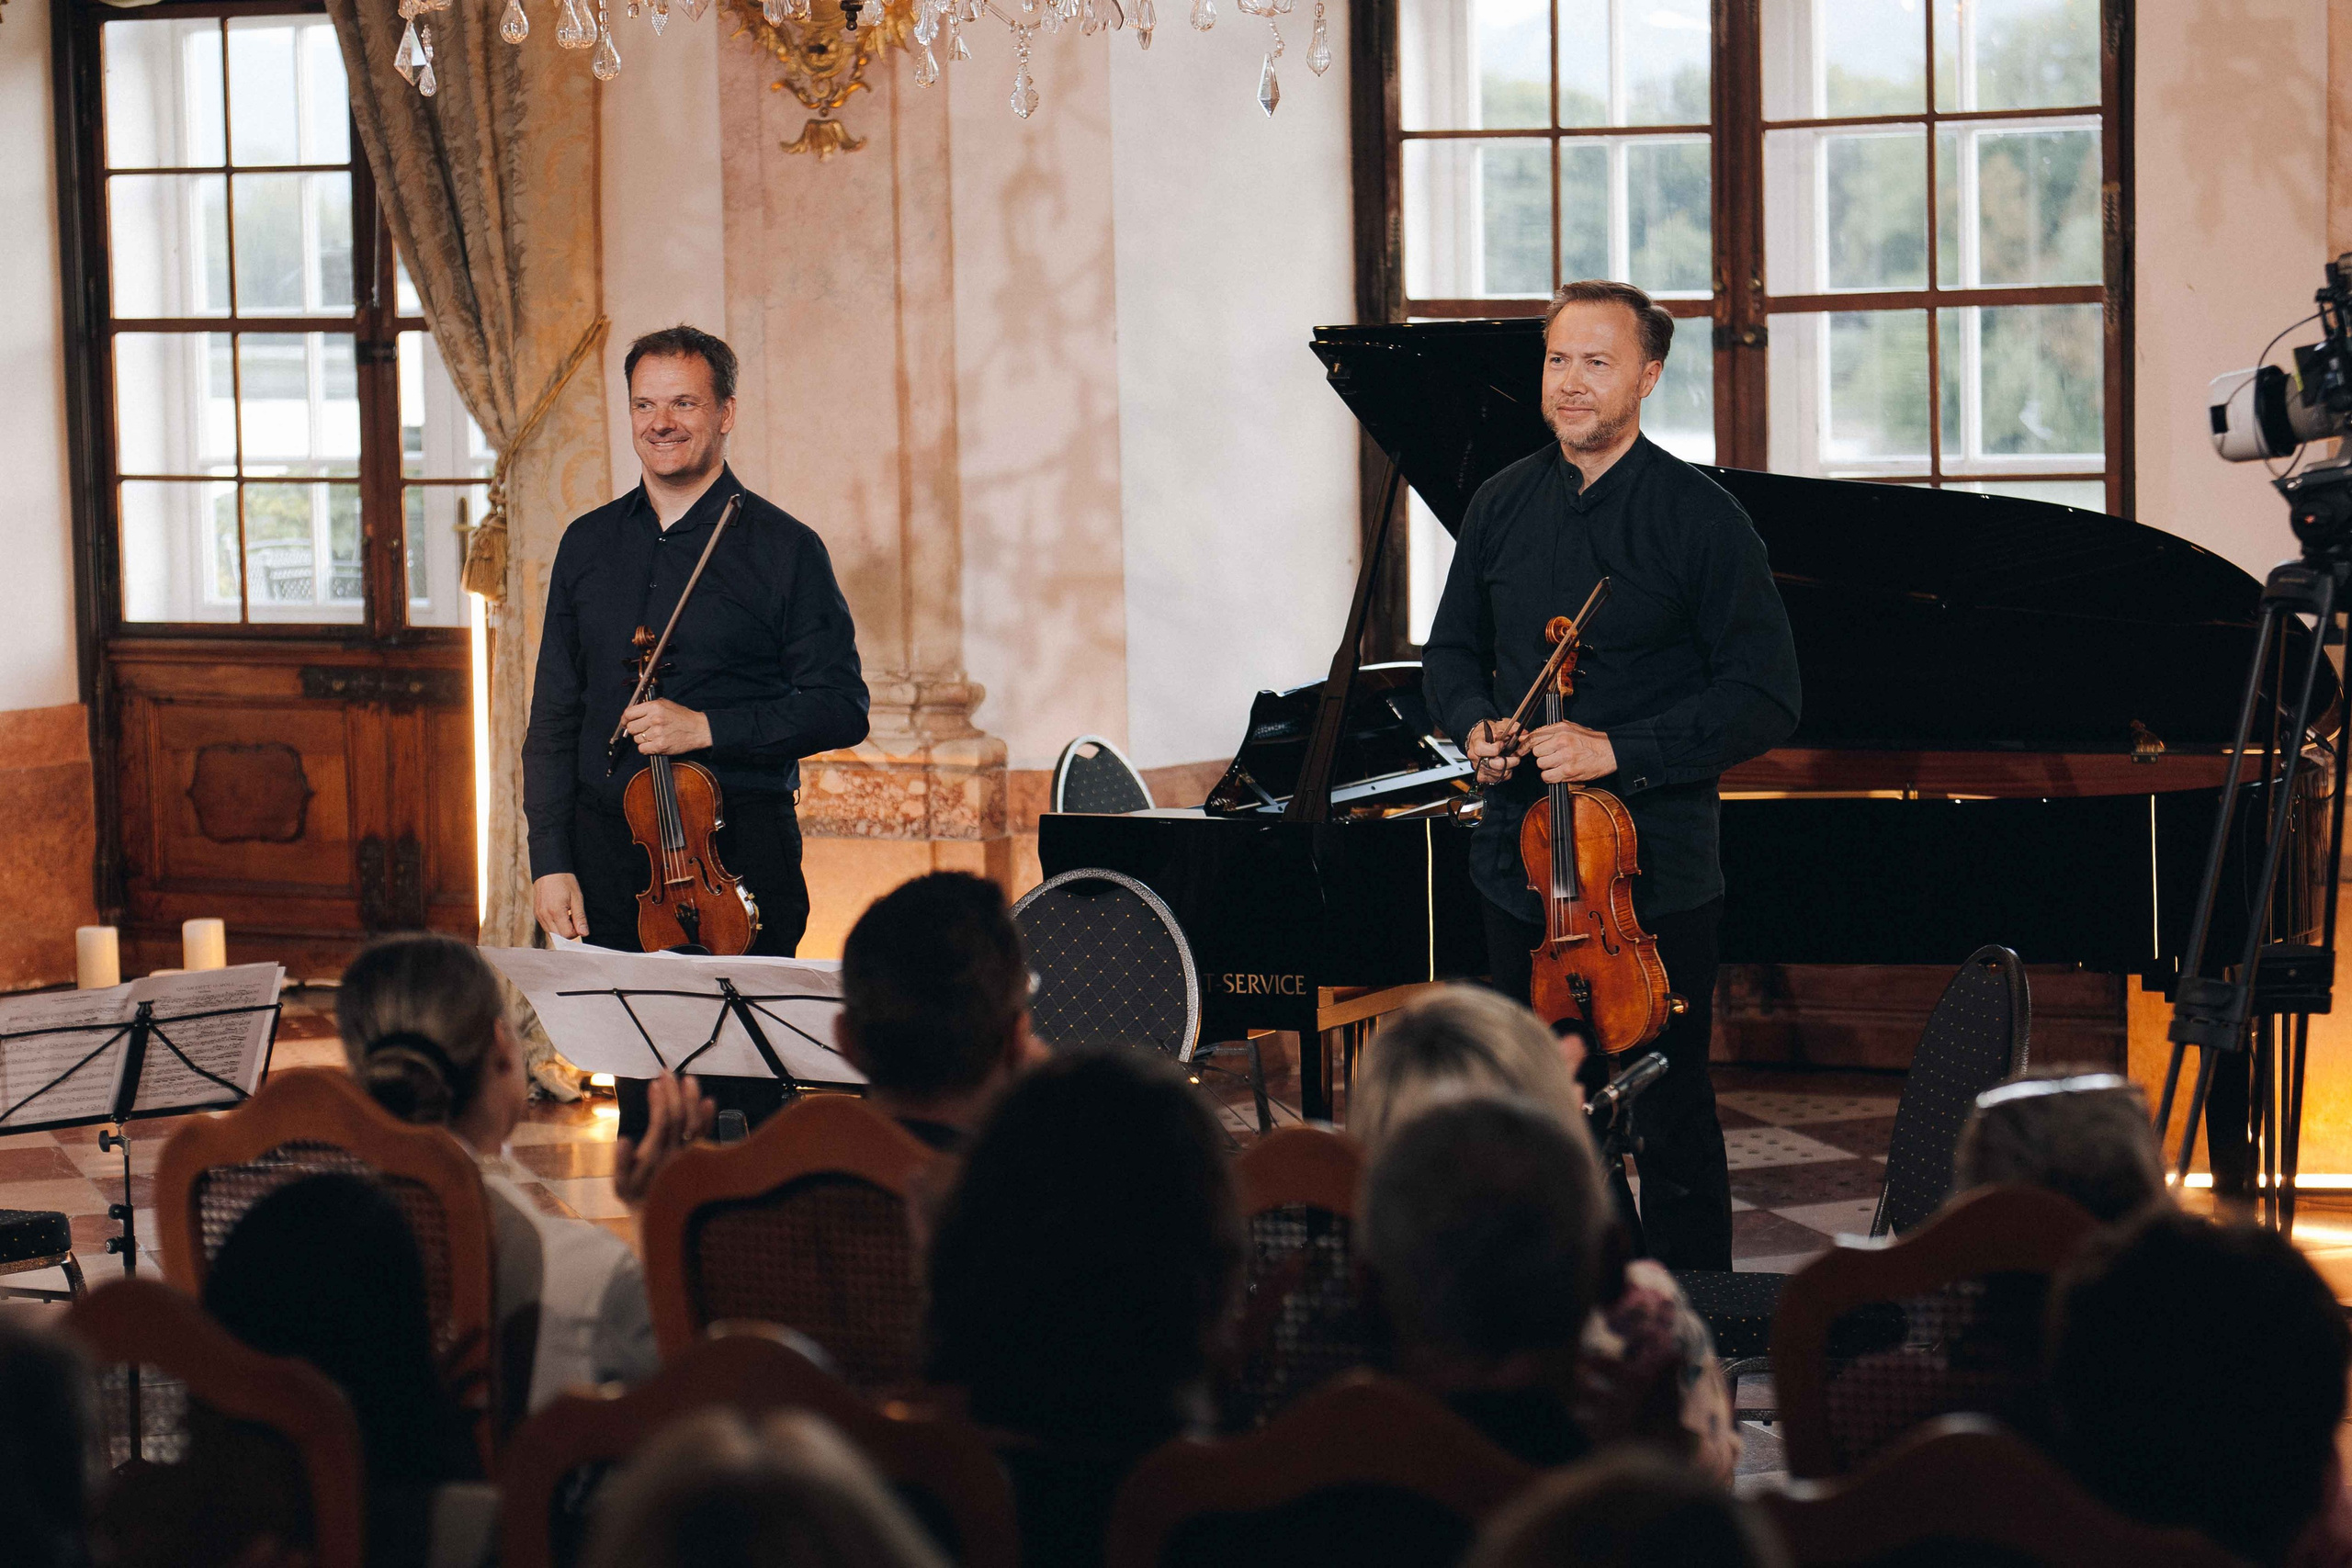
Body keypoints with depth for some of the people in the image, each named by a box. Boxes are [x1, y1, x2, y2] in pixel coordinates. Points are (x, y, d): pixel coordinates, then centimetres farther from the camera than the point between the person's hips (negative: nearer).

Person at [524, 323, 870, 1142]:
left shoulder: (783, 549, 0)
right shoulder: (588, 545, 13)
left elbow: (840, 707, -4)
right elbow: (554, 718, 14)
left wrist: (707, 728, -15)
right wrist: (550, 860, 4)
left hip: (738, 854, -4)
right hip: (610, 855, 4)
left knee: (745, 1098, -6)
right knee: (640, 1095, 5)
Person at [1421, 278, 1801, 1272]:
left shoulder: (1698, 517, -8)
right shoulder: (1503, 504, 8)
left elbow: (1765, 699, -11)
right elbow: (1451, 652, 20)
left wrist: (1618, 751, -20)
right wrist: (1477, 724, -3)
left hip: (1655, 873, -5)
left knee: (1671, 1123, 1)